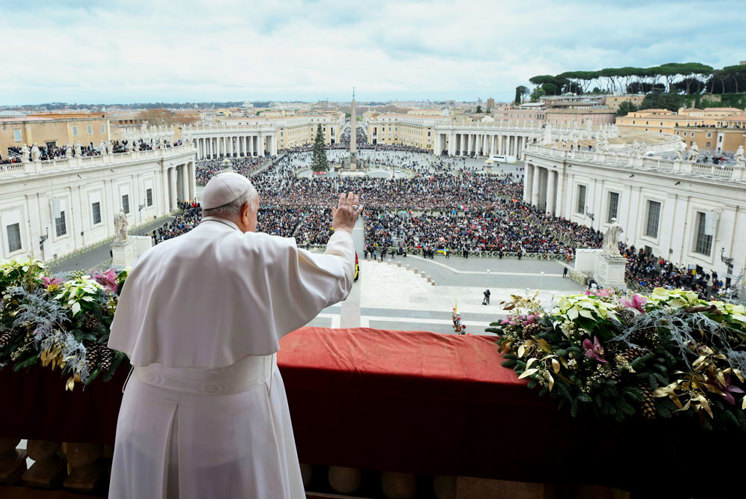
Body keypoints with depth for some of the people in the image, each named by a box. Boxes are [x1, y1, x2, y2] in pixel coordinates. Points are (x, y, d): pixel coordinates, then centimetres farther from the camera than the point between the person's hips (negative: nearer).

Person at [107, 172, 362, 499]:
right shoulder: (264, 253, -12)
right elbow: (338, 278, 1)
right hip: (231, 419, -4)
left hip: (152, 418, 4)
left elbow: (129, 340, 6)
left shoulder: (153, 259, 0)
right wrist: (342, 230, 19)